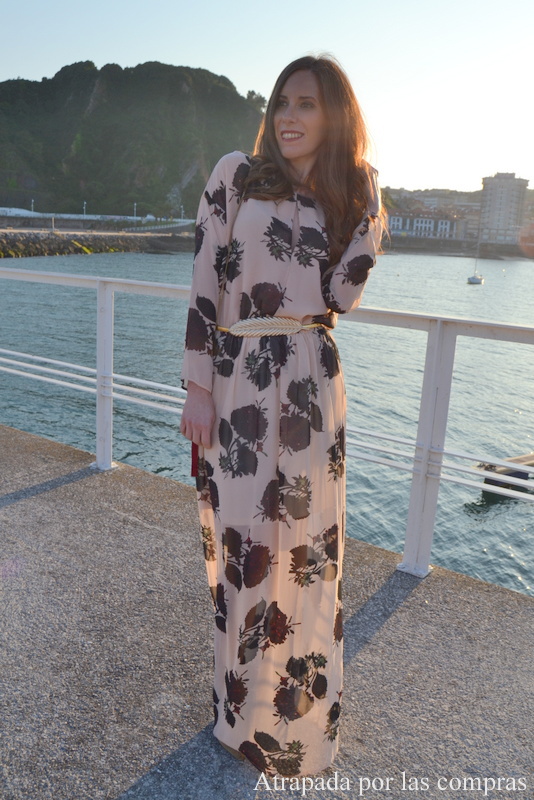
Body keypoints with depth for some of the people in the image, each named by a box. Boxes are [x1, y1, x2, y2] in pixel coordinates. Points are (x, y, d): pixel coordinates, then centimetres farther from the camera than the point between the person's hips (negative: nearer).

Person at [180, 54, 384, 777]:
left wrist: (369, 211, 1)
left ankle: (297, 699, 32)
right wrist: (198, 388, -10)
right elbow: (205, 281, -4)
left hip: (311, 381, 2)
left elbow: (339, 296, 0)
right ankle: (245, 692, 32)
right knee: (243, 534, 7)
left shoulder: (341, 198, 12)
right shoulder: (237, 175, 3)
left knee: (304, 540, 8)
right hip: (238, 379, -2)